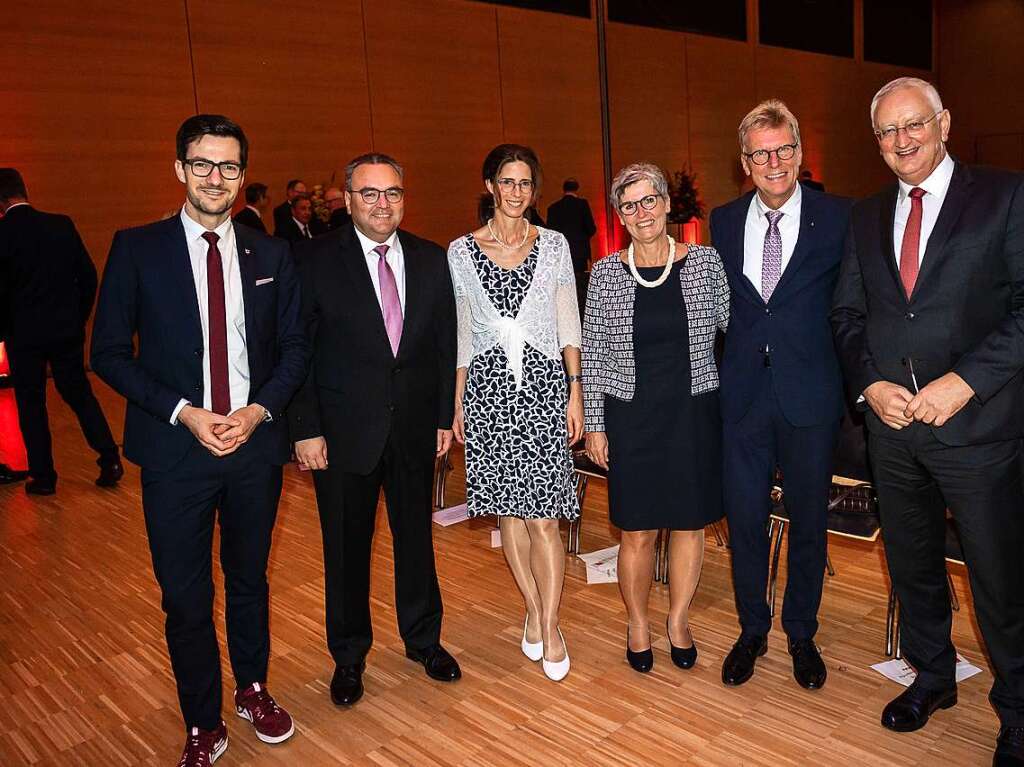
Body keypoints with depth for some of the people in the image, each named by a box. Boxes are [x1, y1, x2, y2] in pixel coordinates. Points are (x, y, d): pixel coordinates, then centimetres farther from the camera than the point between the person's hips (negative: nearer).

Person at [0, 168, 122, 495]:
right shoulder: (62, 224, -2)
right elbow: (88, 275, 2)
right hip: (67, 330, 3)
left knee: (31, 405, 10)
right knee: (80, 394, 16)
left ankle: (43, 476, 16)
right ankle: (109, 459, 8)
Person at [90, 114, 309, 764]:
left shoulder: (270, 254, 4)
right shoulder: (137, 248, -3)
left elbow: (295, 346, 7)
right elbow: (110, 352, -3)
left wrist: (259, 409, -9)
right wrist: (184, 413, -14)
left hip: (256, 442, 2)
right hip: (175, 447, -2)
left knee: (250, 580, 18)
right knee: (186, 597, 7)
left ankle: (253, 690, 41)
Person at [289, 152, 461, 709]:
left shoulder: (431, 260, 2)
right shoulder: (314, 260, -8)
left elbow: (446, 344, 6)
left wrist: (446, 416, 4)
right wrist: (306, 428, -11)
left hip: (415, 428, 3)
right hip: (343, 430, -2)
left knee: (416, 537, 17)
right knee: (346, 548, 12)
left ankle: (423, 639, 38)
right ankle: (349, 656, 33)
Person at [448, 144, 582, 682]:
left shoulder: (554, 245, 4)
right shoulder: (461, 251, 5)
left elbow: (569, 327, 5)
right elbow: (461, 335, 8)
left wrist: (575, 393, 0)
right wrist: (457, 404, 6)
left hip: (543, 385, -1)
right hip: (488, 389, 1)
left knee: (543, 516, -4)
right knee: (508, 511, 9)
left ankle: (550, 627, 11)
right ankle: (534, 611, 27)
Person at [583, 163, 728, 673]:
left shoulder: (704, 262, -1)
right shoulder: (606, 273, -2)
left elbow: (735, 324, 9)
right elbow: (593, 355, 1)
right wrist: (595, 425, 0)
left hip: (694, 414, 1)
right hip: (632, 417, -1)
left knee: (689, 522, 12)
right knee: (638, 531, 6)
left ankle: (678, 619, 35)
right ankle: (637, 623, 30)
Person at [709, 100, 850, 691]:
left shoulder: (837, 219, -4)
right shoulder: (723, 222, 4)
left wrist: (850, 382, -7)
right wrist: (720, 373, 2)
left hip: (810, 396, -1)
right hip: (743, 395, 2)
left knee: (809, 520, 12)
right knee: (744, 519, 10)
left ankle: (802, 635, 33)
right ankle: (753, 630, 31)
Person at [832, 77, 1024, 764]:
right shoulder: (867, 217, 11)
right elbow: (847, 314, 11)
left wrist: (964, 381, -18)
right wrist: (870, 384, -5)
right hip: (891, 424, 5)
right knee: (912, 565, 18)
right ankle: (933, 676, 39)